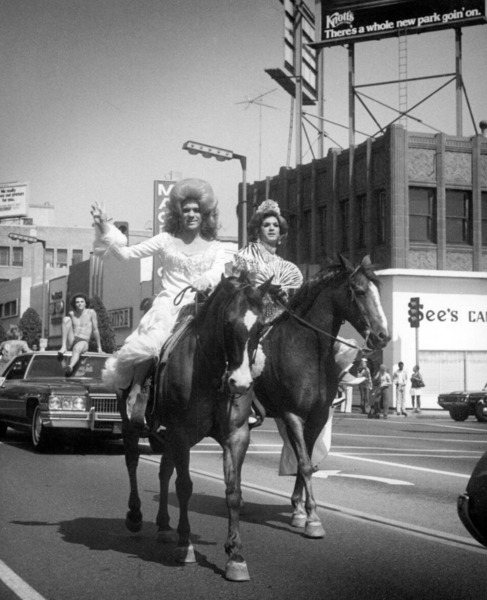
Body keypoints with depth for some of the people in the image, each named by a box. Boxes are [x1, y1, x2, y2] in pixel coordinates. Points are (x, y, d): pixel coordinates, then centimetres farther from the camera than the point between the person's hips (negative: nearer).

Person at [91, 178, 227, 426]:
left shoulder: (215, 248, 15)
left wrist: (206, 280, -28)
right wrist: (105, 230, -3)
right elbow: (126, 253, 11)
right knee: (151, 341, -32)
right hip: (168, 305, -2)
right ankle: (135, 391, -15)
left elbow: (219, 271, -5)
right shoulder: (166, 240, 14)